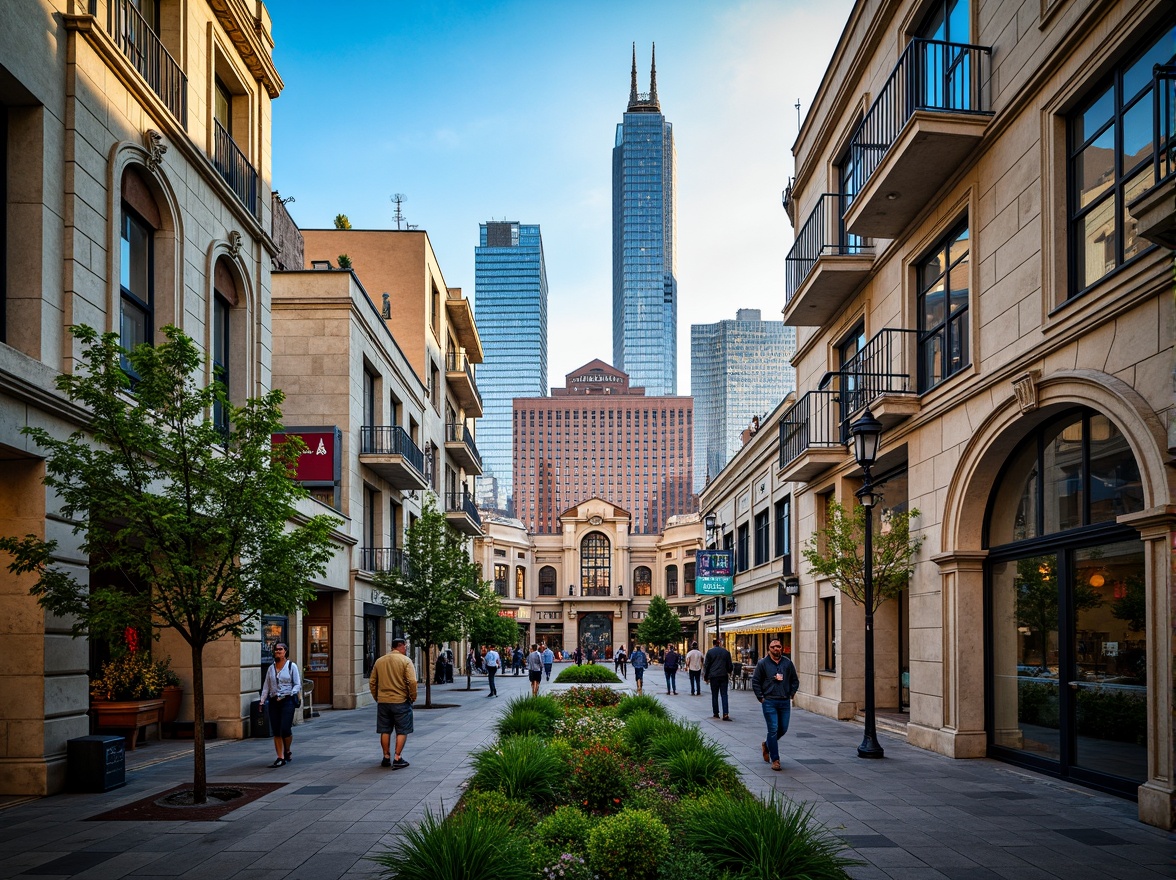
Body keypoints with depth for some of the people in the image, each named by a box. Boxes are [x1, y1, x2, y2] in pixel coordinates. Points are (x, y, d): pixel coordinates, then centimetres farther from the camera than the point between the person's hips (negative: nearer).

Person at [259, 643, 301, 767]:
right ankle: (280, 758, 6)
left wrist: (289, 694, -16)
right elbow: (266, 686, 13)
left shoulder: (292, 666, 2)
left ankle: (287, 752, 14)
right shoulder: (271, 668, 13)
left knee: (285, 729, -11)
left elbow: (297, 684, -1)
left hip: (287, 701, -4)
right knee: (276, 732, 1)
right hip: (273, 702, 4)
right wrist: (262, 701, 2)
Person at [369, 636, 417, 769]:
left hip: (383, 702, 5)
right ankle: (397, 759, 0)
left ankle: (386, 758, 19)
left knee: (385, 731, 13)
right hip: (401, 701, -5)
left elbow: (372, 682, 11)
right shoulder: (405, 661, -7)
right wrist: (413, 697, -3)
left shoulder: (379, 661, 9)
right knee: (402, 731, 4)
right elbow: (412, 682, -16)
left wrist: (377, 698, 19)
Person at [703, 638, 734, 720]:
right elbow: (730, 665, 9)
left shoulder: (710, 652, 0)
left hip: (713, 676, -1)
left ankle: (716, 713, 12)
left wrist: (706, 677, 9)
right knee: (724, 695, -2)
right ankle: (725, 714, -12)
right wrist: (729, 672, 29)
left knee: (714, 695, 9)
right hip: (724, 676, 1)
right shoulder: (726, 652, 4)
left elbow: (706, 665, 1)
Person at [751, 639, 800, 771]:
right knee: (773, 729, -7)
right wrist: (761, 697, -3)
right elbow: (755, 681, 3)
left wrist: (791, 694, 5)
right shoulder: (762, 664, -1)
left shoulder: (787, 663, 6)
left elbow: (795, 680, 16)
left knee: (783, 729, 8)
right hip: (769, 702, -3)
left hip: (785, 702, 4)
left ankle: (767, 744, 36)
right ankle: (775, 760, 0)